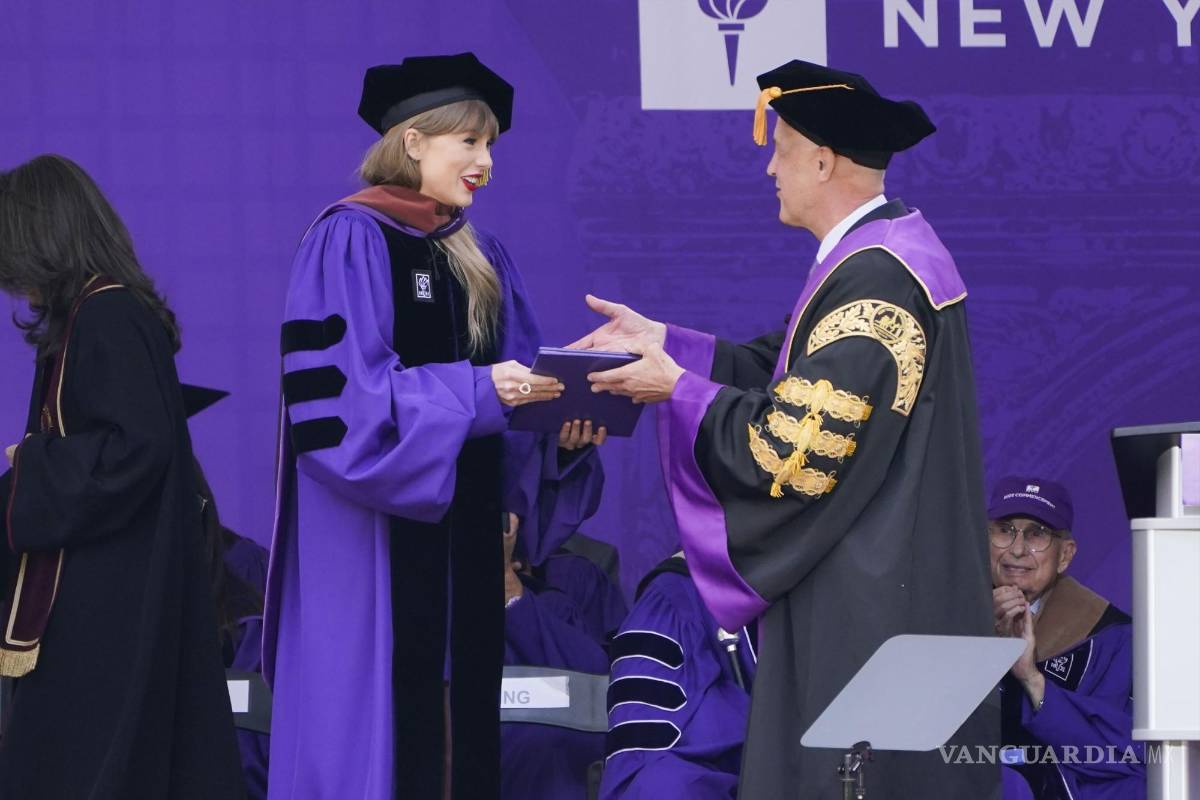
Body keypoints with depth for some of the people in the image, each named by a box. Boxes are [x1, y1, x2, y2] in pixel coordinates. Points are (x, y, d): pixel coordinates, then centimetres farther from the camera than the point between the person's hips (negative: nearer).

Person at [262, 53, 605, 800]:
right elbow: (337, 394, -17)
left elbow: (516, 382, 13)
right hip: (377, 541, -7)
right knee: (379, 733, -8)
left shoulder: (483, 258, 15)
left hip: (464, 535, 7)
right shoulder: (350, 240, -7)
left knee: (461, 732, 5)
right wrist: (476, 394, -23)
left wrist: (561, 428, -9)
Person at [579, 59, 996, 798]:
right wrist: (661, 341, 14)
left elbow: (793, 447, -22)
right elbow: (795, 375, 17)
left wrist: (678, 390, -9)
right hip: (880, 593, 10)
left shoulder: (874, 280, -22)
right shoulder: (889, 249, 11)